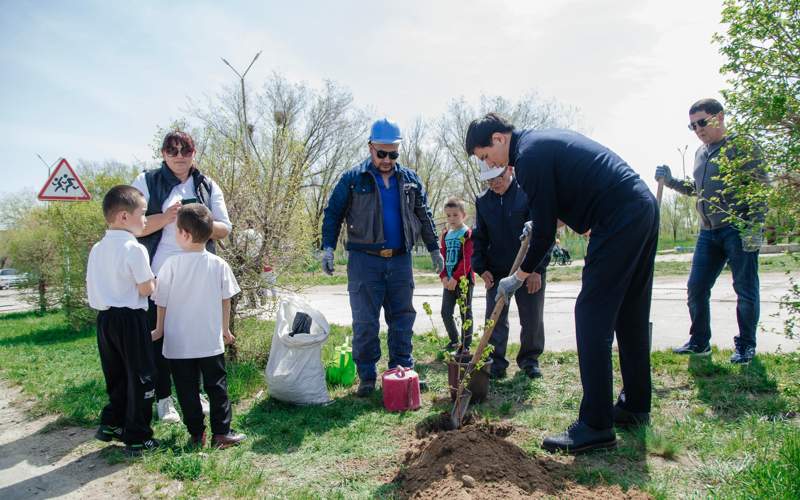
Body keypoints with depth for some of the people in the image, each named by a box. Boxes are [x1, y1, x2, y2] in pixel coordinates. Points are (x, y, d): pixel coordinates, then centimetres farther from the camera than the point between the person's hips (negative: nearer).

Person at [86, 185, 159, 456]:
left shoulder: (97, 249, 7)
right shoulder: (135, 249, -16)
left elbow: (93, 287, 10)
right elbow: (146, 289, -15)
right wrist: (151, 280, 4)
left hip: (104, 317, 7)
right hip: (131, 319, -7)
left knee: (116, 375, 21)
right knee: (139, 378, 4)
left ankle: (111, 424, 31)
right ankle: (137, 438, 10)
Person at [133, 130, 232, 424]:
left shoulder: (208, 187, 10)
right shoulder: (146, 182, 2)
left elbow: (224, 228, 4)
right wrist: (165, 217, -20)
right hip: (159, 275, -2)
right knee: (159, 336, 3)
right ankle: (163, 398, 16)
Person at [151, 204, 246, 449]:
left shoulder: (171, 264, -11)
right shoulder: (218, 264, -6)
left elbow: (162, 302, -2)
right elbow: (225, 300, 1)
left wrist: (159, 330, 14)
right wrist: (225, 330, 14)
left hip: (178, 343, -1)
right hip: (211, 340, 1)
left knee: (187, 390, 11)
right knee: (216, 385, 11)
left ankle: (197, 435, 18)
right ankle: (221, 432, 13)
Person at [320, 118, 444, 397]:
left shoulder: (410, 179, 10)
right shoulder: (353, 179, -1)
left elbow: (424, 217, 18)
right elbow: (333, 214, 1)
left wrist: (434, 249, 16)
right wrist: (328, 247, -8)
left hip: (400, 260, 4)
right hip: (364, 261, -3)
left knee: (402, 318, 9)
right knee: (365, 322, 0)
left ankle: (403, 370, 21)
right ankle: (367, 377, 12)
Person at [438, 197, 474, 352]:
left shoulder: (468, 234, -8)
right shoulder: (445, 234, 12)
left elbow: (467, 260, -14)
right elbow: (443, 258, 11)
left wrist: (455, 278, -18)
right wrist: (444, 276, -2)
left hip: (464, 279, -6)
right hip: (449, 281, 6)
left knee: (465, 313, 3)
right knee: (445, 312, 8)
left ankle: (465, 345, 12)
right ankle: (454, 341, 26)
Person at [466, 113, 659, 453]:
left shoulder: (529, 156, -11)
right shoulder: (543, 141, 19)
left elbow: (545, 231, -11)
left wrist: (518, 277, 1)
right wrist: (542, 223, 23)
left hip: (618, 220, -10)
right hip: (644, 208, 10)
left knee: (592, 317, -8)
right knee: (630, 313, 15)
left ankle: (595, 425, -4)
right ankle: (636, 406, 27)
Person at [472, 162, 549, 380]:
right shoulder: (482, 201, 3)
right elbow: (479, 238, 9)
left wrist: (537, 269, -13)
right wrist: (481, 268, -1)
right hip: (496, 271, 3)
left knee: (532, 319, 8)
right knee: (495, 318, 4)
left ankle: (530, 359, 26)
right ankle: (496, 361, 15)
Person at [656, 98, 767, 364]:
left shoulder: (742, 146, -5)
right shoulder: (700, 153, 16)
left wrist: (754, 227, -19)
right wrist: (670, 181, 12)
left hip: (738, 229, -7)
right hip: (708, 232, 7)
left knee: (745, 290, 2)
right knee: (696, 288, 6)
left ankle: (745, 345, 16)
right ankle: (700, 341, 19)